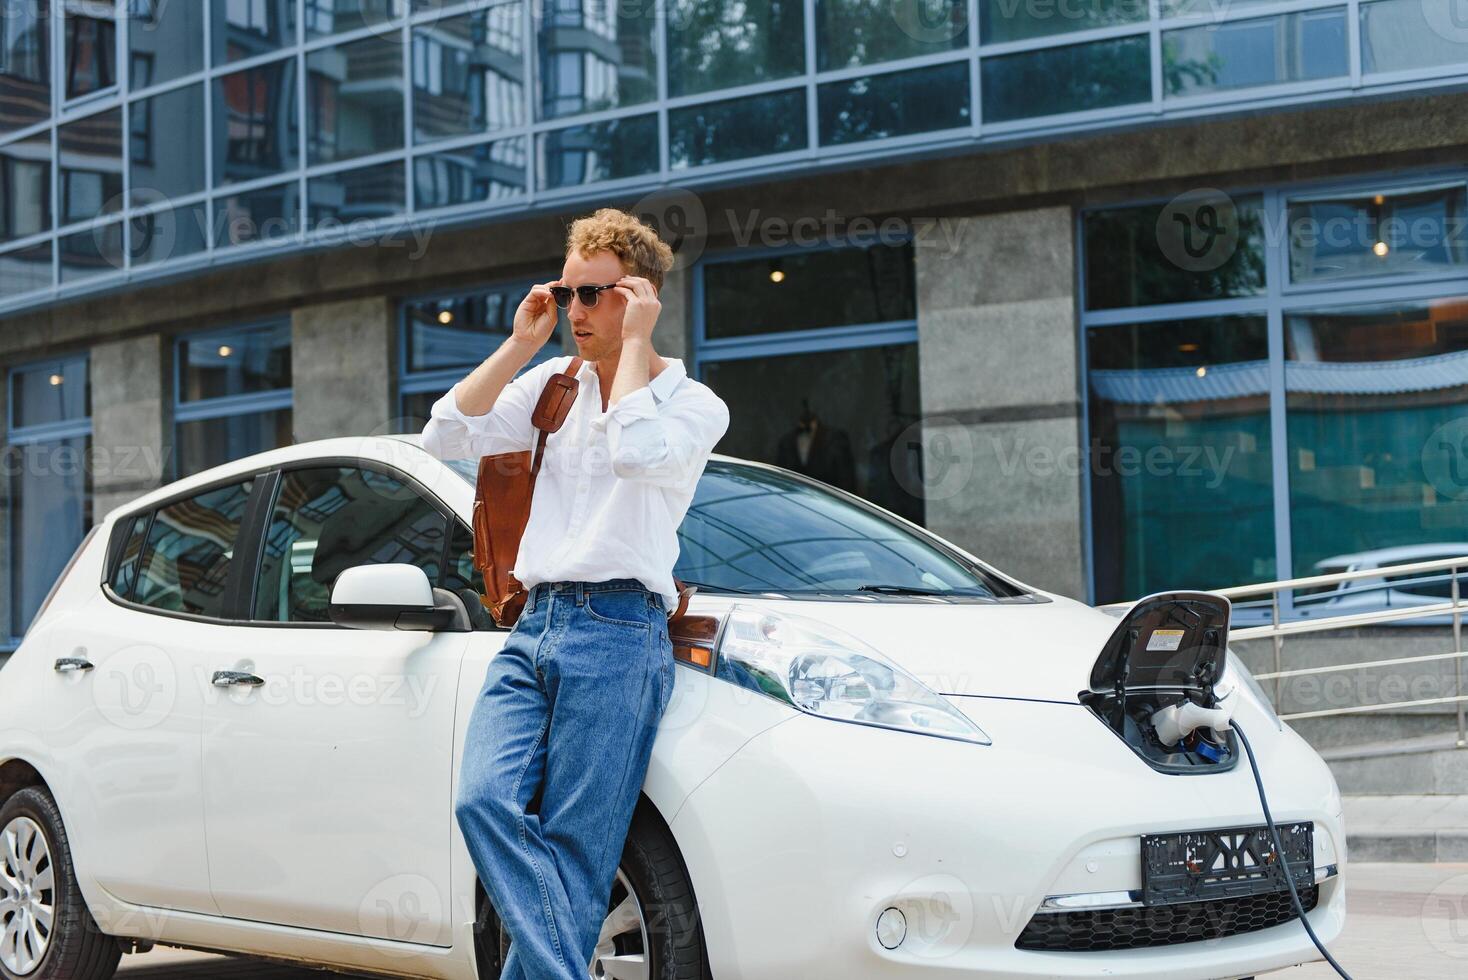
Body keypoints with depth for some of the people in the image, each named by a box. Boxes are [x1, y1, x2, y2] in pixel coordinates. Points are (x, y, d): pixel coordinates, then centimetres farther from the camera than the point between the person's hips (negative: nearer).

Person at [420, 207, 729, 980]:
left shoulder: (695, 405, 4)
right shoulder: (556, 382, 20)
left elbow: (635, 454, -19)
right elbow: (447, 437, 9)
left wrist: (634, 343, -8)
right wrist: (520, 344, 7)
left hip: (616, 632, -5)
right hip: (532, 626, 5)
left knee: (575, 847, -9)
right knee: (485, 801, -17)